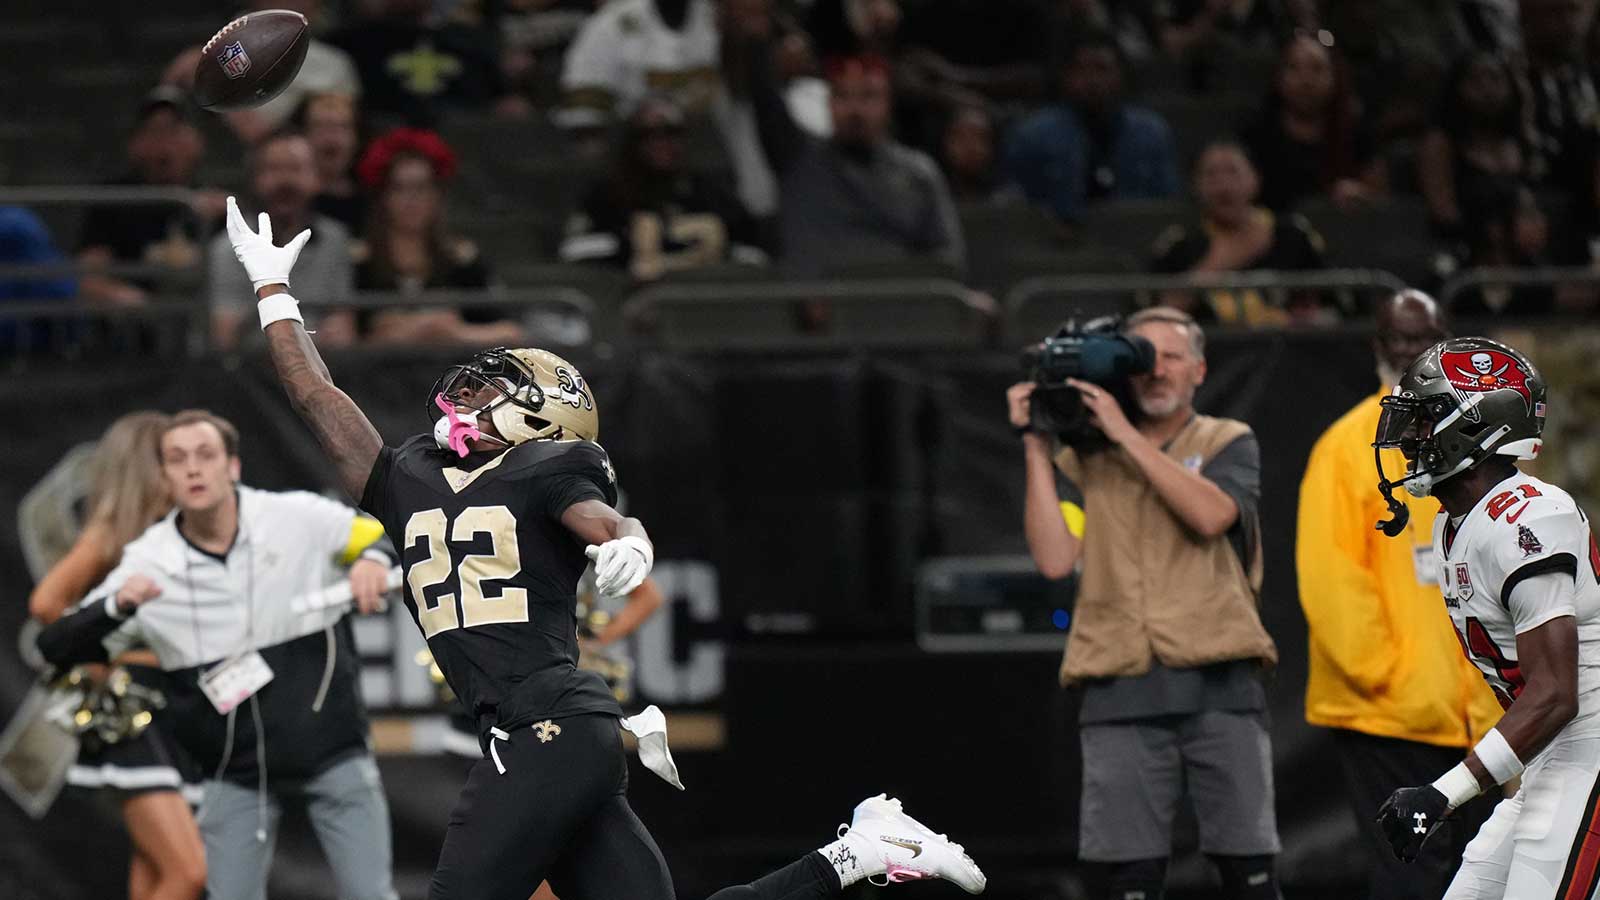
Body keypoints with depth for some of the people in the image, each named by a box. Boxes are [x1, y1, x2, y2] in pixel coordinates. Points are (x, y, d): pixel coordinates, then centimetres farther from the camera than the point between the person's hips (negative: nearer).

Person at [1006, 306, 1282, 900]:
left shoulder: (1227, 445, 12)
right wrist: (1036, 449, 1)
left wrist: (1125, 434, -8)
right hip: (1122, 693, 1)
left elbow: (1210, 514, -9)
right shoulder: (1083, 462, 14)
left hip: (1219, 691, -1)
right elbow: (1054, 558, 1)